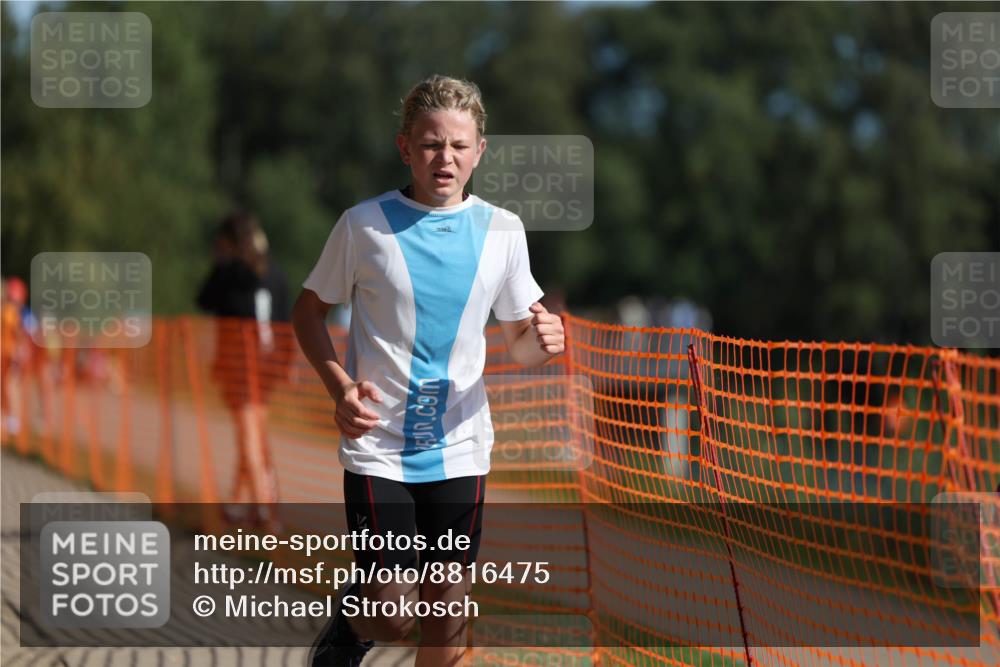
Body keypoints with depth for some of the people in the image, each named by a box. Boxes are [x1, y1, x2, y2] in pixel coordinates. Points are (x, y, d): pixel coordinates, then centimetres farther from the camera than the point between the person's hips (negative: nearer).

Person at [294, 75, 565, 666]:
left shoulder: (503, 230, 3)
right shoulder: (365, 225, -6)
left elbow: (520, 342, 11)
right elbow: (309, 311, 4)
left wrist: (541, 342, -14)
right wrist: (342, 388, -13)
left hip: (461, 448, 3)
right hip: (377, 446, -3)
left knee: (449, 614, 5)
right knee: (391, 615, -7)